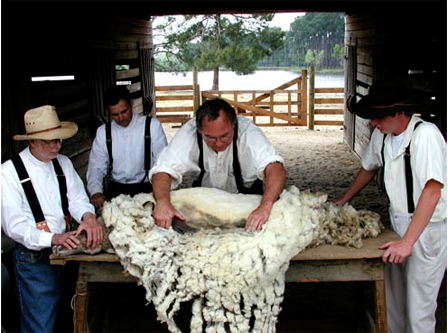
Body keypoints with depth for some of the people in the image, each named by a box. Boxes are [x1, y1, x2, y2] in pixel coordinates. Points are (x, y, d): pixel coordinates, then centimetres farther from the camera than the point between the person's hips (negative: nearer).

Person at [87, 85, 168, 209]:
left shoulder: (152, 125, -2)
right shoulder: (103, 132, 7)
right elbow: (96, 167, 5)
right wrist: (96, 191, -16)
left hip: (146, 188, -3)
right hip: (115, 190, 3)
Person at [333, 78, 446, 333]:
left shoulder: (425, 134, -22)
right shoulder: (382, 134, 0)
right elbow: (369, 168, 18)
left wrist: (407, 241, -29)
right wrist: (342, 201, 21)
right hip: (398, 222, 7)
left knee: (419, 307, 0)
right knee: (394, 299, 15)